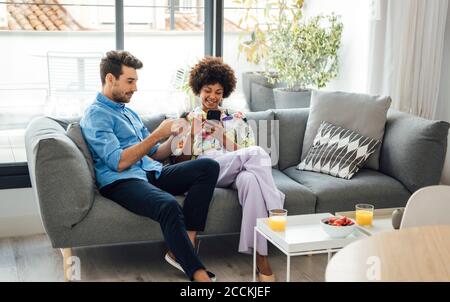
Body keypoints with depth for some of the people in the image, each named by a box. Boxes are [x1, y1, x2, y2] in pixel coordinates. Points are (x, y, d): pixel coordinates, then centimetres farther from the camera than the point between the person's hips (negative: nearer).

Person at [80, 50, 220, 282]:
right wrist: (158, 134, -11)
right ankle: (199, 275, -34)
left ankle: (182, 249, -22)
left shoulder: (130, 113, 26)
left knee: (208, 166, -15)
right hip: (121, 181, -8)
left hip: (151, 173, 9)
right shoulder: (96, 116, -2)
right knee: (169, 206, -38)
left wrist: (173, 137, 3)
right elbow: (119, 162, -15)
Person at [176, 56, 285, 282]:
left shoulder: (235, 118, 28)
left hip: (235, 172, 2)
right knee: (257, 152, -31)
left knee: (251, 179, -40)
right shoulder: (188, 119, 24)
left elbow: (247, 150, 16)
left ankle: (260, 255, -44)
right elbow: (182, 157, 13)